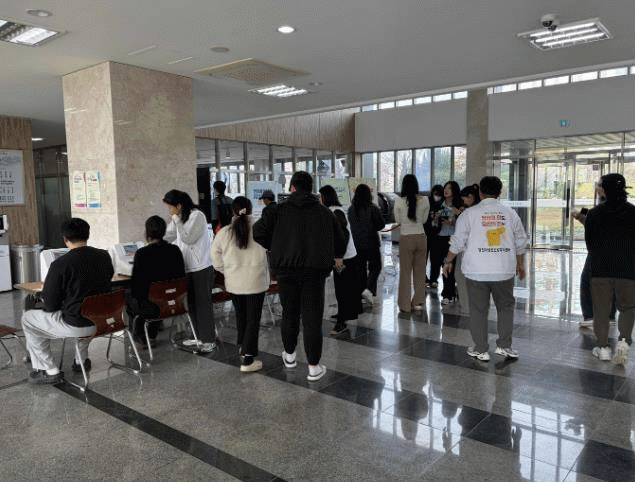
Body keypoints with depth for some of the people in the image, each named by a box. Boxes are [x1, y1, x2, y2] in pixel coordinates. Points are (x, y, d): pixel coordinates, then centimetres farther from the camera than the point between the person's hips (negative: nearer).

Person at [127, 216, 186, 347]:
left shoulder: (142, 253, -15)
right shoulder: (175, 250, -2)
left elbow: (135, 284, -11)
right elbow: (181, 277, 6)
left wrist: (136, 295, 10)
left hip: (151, 307, -4)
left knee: (128, 298, 25)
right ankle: (151, 336, 37)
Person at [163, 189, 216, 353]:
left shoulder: (196, 216, -15)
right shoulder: (179, 218, 11)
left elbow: (188, 238, -21)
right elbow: (168, 236, 21)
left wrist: (177, 220, -17)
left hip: (201, 268, -8)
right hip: (187, 267, 8)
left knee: (203, 303, -2)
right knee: (191, 303, 14)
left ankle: (209, 340, 9)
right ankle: (199, 336, 27)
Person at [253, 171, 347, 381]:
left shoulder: (280, 210, -1)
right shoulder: (325, 212, 5)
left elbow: (258, 231, -9)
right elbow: (340, 239, 14)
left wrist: (273, 248, 10)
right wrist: (338, 257, 35)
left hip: (286, 271, 1)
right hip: (314, 271, 0)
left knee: (289, 313, 18)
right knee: (312, 318, 3)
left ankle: (289, 355, 35)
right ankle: (314, 367, 8)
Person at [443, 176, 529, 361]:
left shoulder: (470, 214, -2)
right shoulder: (510, 213, 6)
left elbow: (457, 242, -1)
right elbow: (521, 242, 12)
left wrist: (448, 261, 12)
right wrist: (520, 264, 25)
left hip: (477, 271, -2)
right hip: (504, 271, 2)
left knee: (478, 310, 7)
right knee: (506, 307, 18)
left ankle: (481, 350, 14)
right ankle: (504, 346, 18)